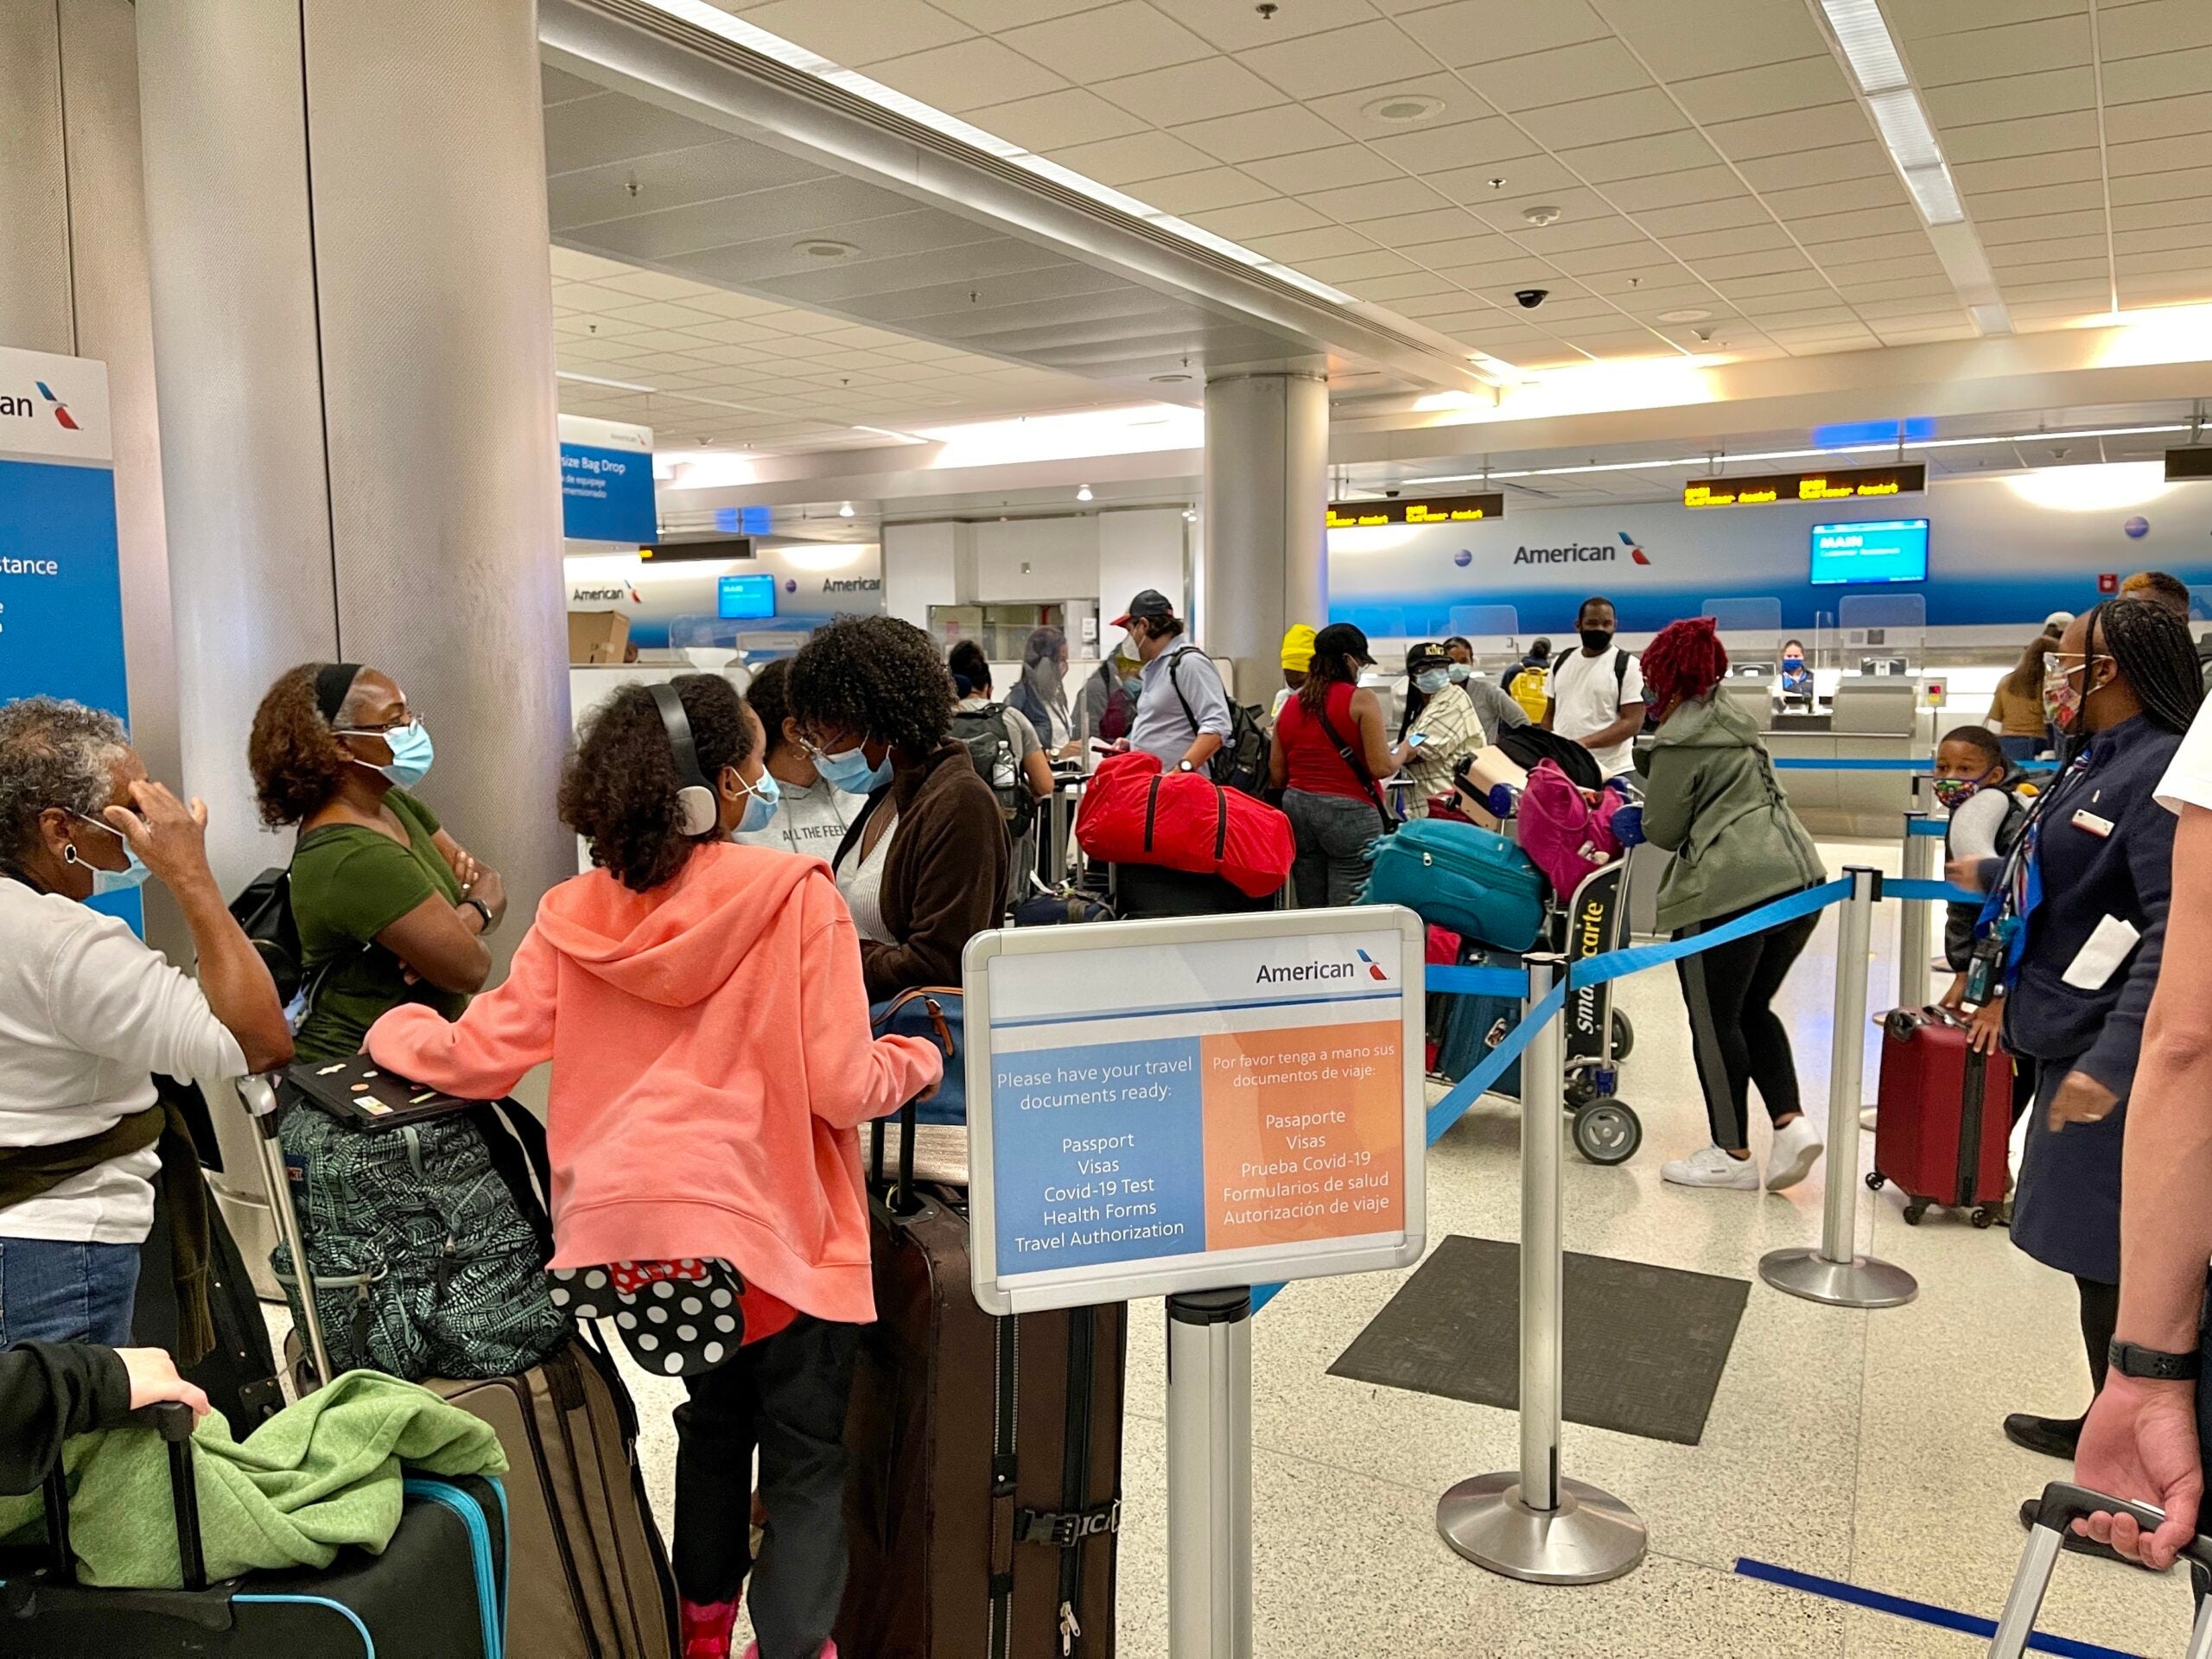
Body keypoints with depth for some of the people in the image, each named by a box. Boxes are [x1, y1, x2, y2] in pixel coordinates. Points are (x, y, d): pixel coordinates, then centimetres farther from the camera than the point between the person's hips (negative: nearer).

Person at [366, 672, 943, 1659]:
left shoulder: (577, 914, 1)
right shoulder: (795, 896, -12)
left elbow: (481, 1058, 2)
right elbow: (843, 1087, -15)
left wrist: (392, 1029, 23)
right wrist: (918, 1060, 6)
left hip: (626, 1230, 6)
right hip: (766, 1233, -5)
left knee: (715, 1422, 29)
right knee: (806, 1467, 11)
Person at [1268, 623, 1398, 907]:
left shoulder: (1290, 705, 11)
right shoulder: (1361, 699, -6)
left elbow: (1276, 777, 12)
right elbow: (1381, 767, -11)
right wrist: (1402, 753, 9)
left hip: (1296, 808, 6)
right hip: (1349, 813, -6)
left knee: (1310, 914, 12)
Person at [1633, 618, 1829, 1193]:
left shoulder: (1679, 741, -9)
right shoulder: (1733, 718, 19)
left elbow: (1662, 830, -4)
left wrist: (1644, 811, 18)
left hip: (1730, 892, -9)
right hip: (1799, 877, 9)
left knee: (1715, 1021, 5)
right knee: (1753, 1008, 20)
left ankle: (1733, 1153, 13)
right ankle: (1791, 1122, 6)